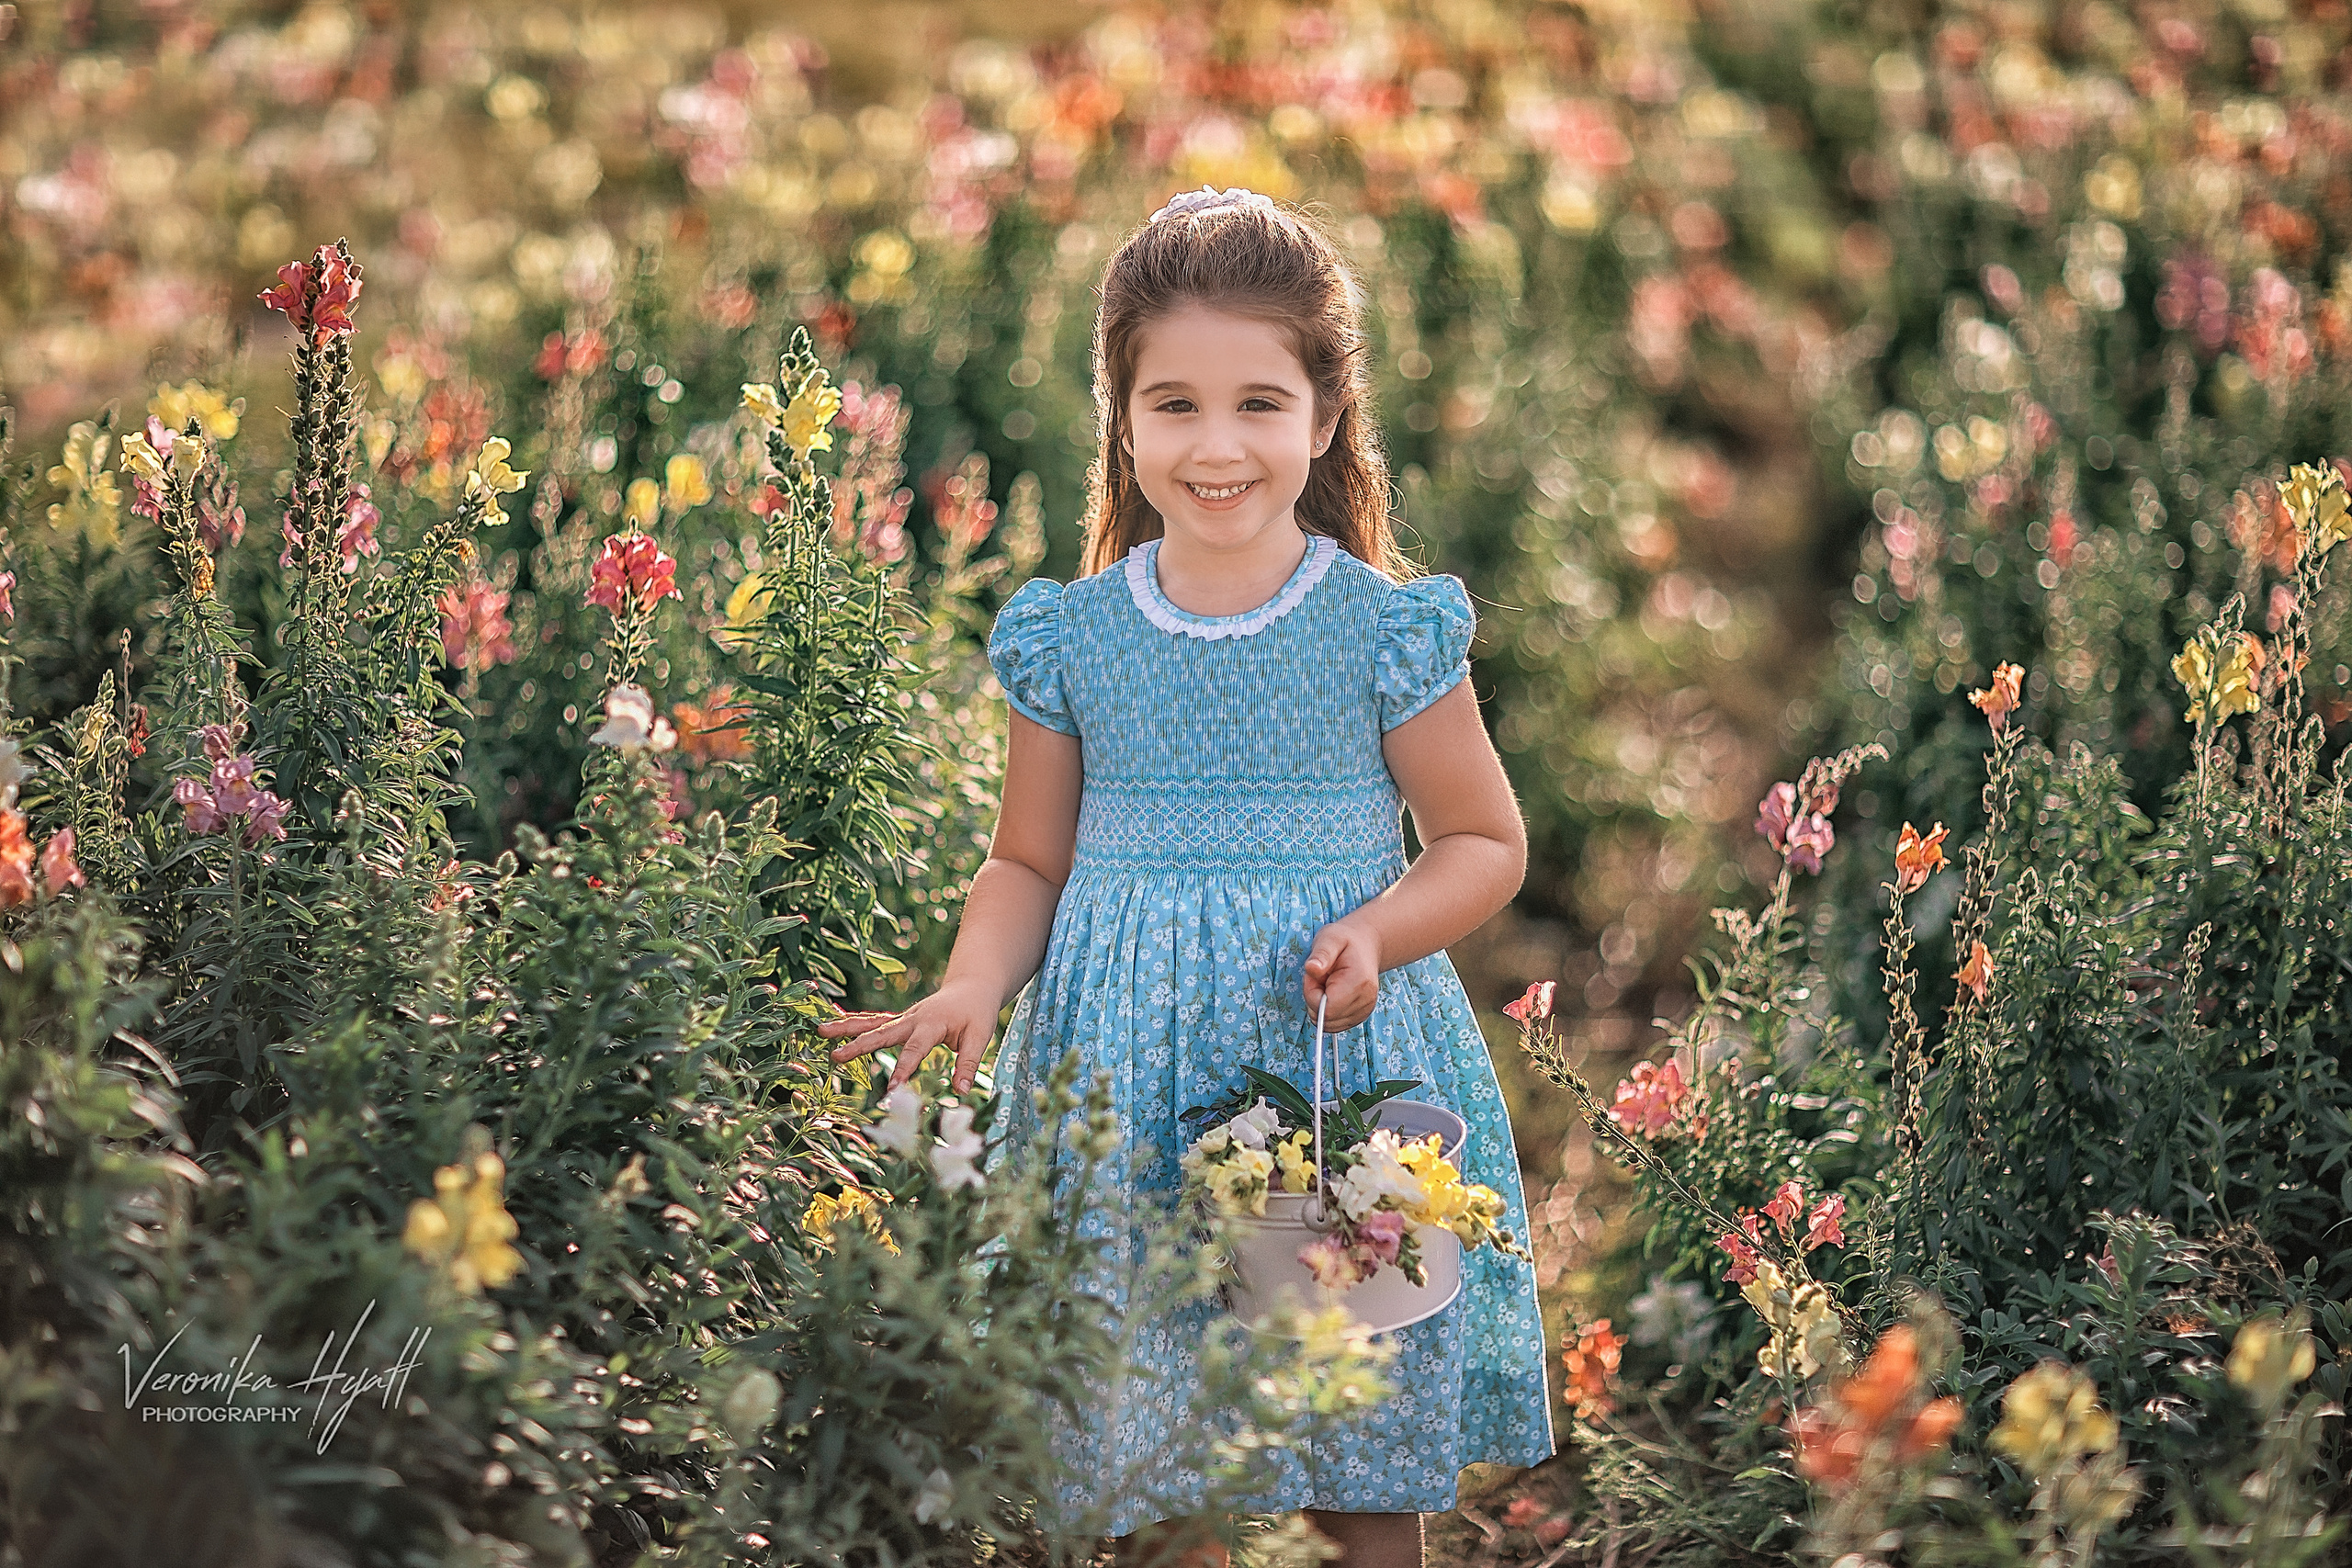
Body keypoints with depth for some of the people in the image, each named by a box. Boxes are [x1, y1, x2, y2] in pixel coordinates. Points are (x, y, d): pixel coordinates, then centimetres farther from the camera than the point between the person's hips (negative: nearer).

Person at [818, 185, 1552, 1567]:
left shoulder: (1385, 632, -5)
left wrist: (1377, 934, -14)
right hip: (1127, 1078, 2)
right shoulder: (1073, 637, 1)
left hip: (1339, 1054, -2)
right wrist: (973, 992, -7)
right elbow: (1030, 862, 11)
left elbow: (1487, 843, 4)